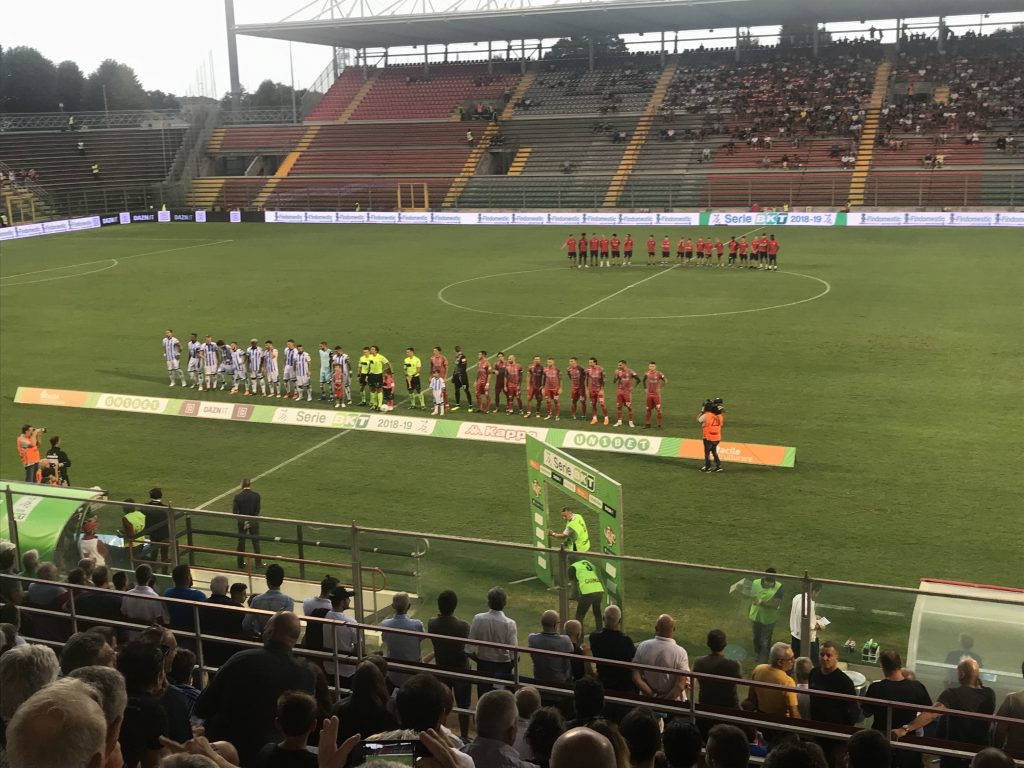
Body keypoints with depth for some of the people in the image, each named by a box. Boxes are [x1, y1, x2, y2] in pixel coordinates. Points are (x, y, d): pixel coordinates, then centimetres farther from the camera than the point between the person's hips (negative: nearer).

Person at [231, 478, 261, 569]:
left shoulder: (238, 496, -12)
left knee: (241, 542, 13)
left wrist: (239, 520, -6)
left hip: (242, 522, 0)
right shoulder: (256, 495, -10)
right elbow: (257, 510, -11)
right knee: (256, 542, 12)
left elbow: (234, 511, -13)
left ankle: (241, 564, 19)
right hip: (254, 522, 0)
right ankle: (258, 563, 16)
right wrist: (252, 518, -8)